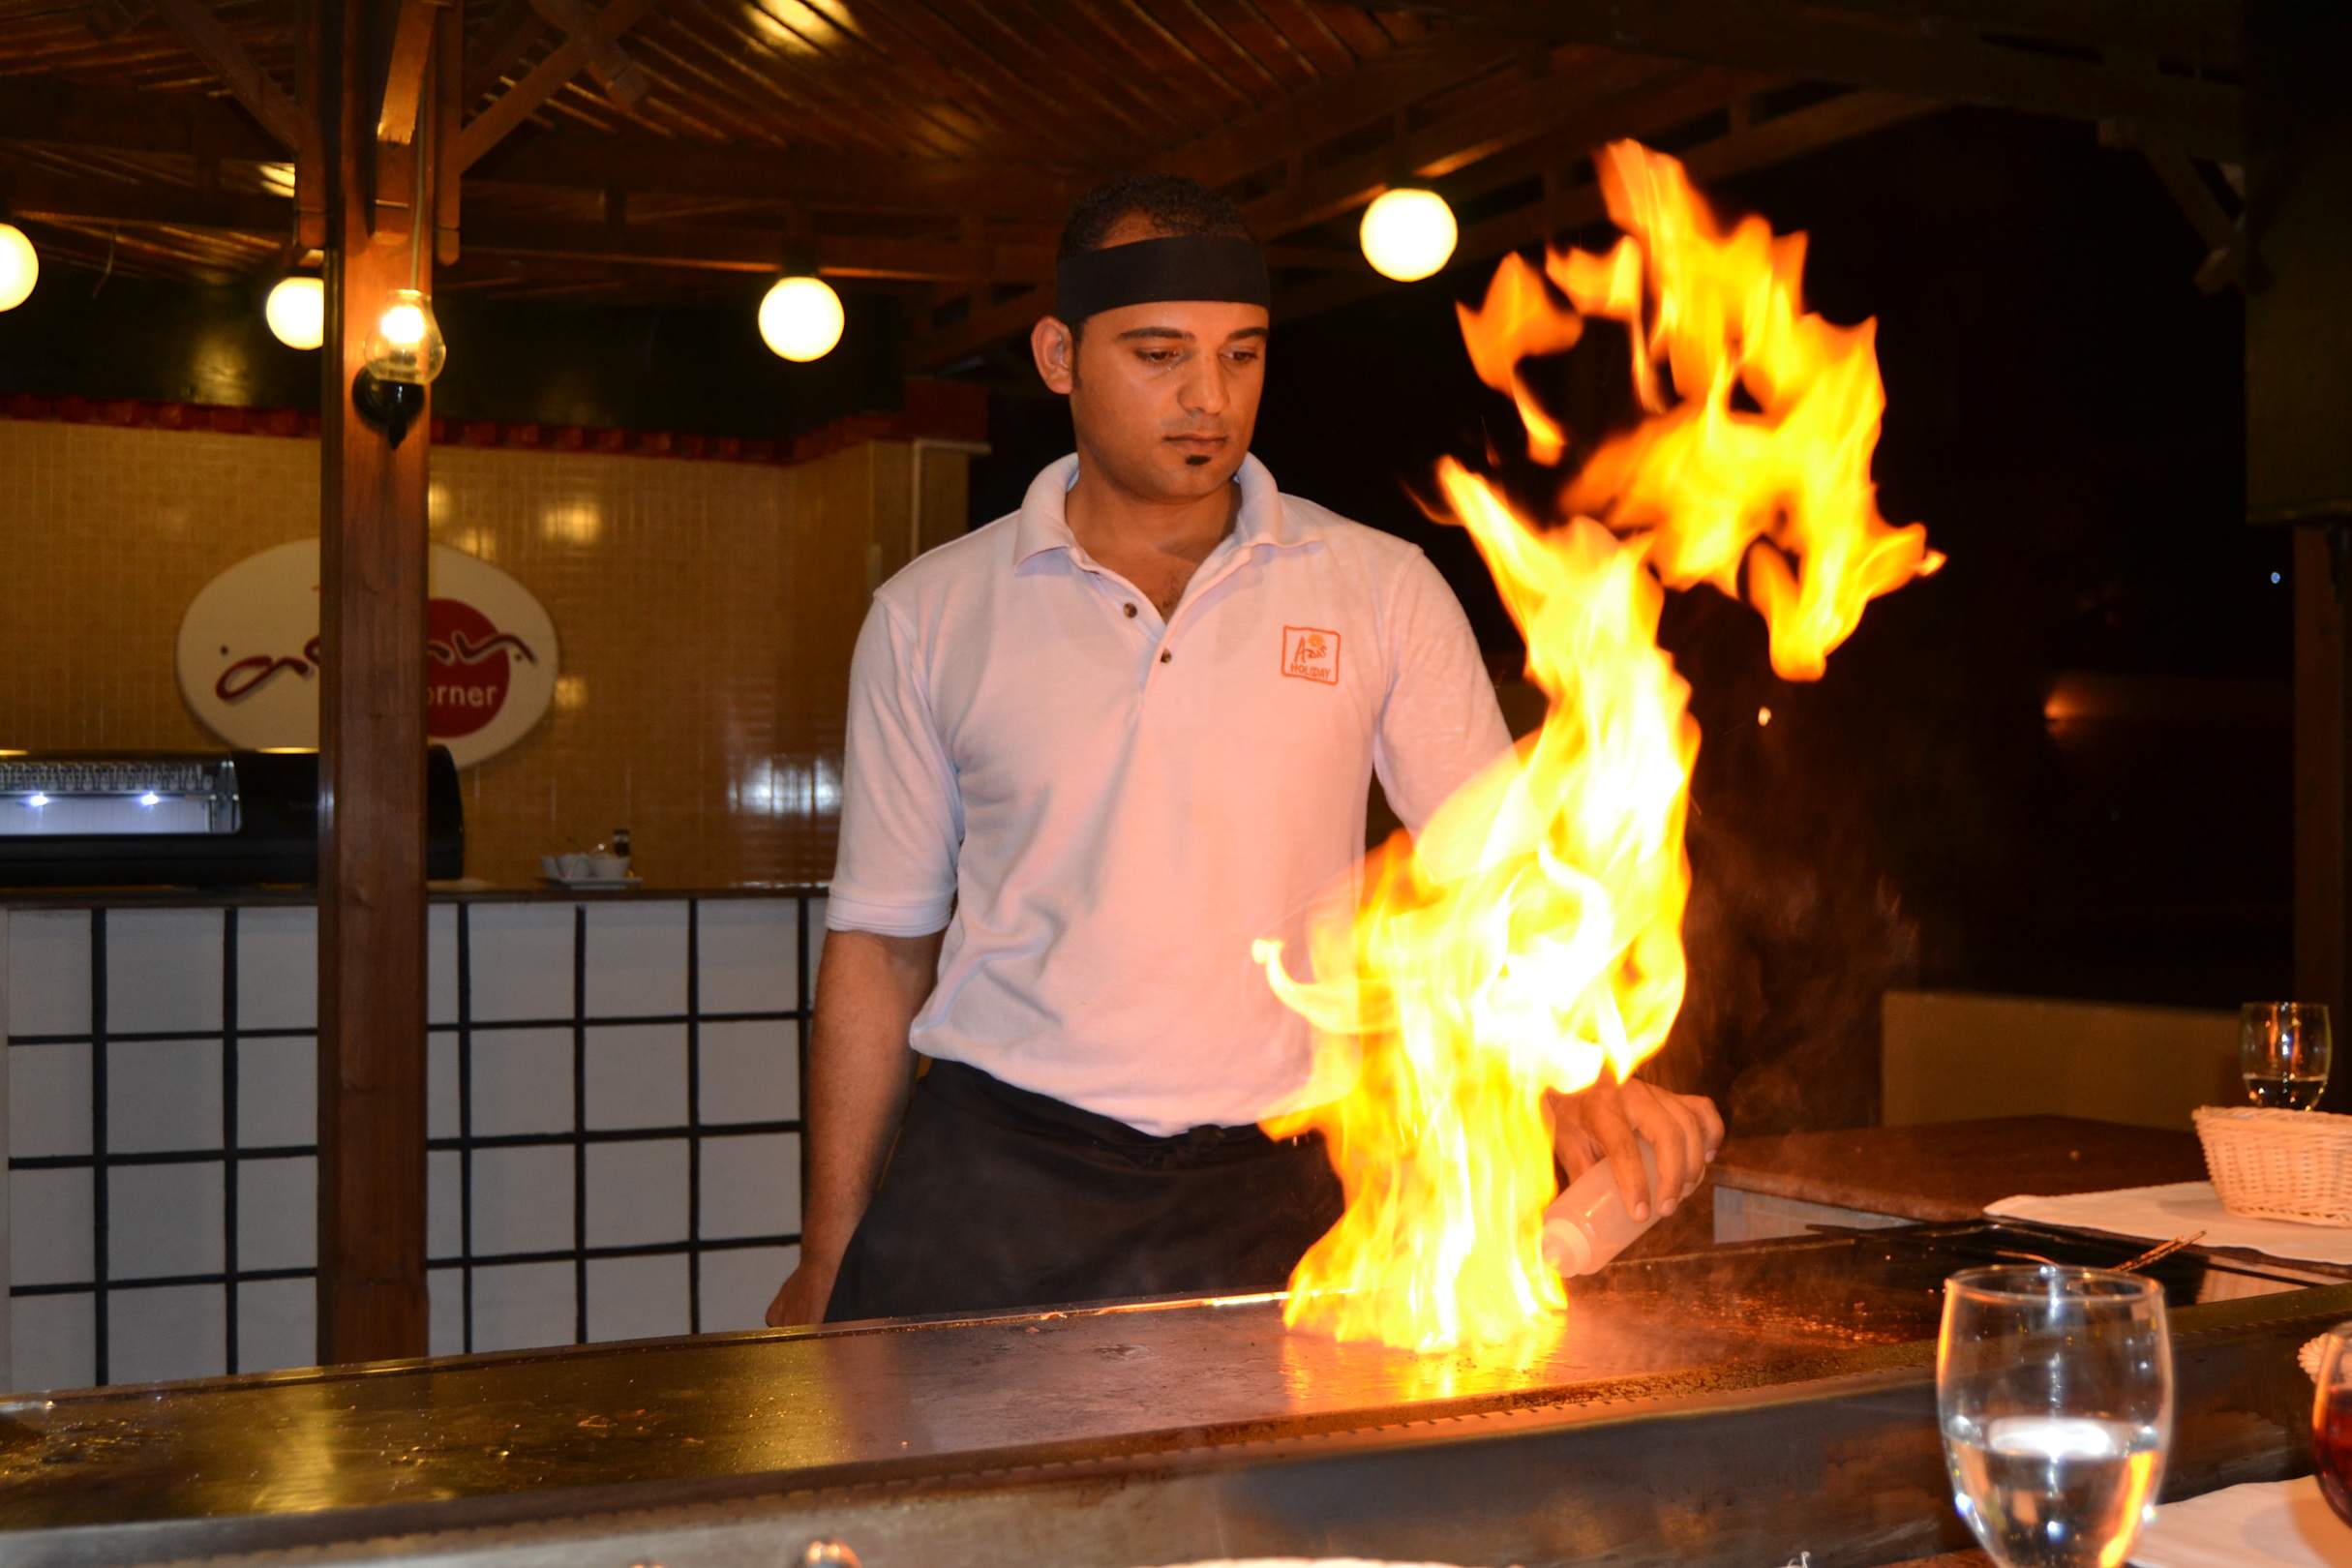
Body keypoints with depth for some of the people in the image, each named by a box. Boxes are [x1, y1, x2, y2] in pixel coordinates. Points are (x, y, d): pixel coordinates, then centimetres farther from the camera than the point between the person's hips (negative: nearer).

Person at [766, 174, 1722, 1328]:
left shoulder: (1381, 592, 5)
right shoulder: (932, 616, 6)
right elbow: (880, 944, 8)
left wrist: (1587, 1076, -16)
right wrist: (827, 1263, 6)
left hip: (1270, 1196, 0)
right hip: (991, 1184, 0)